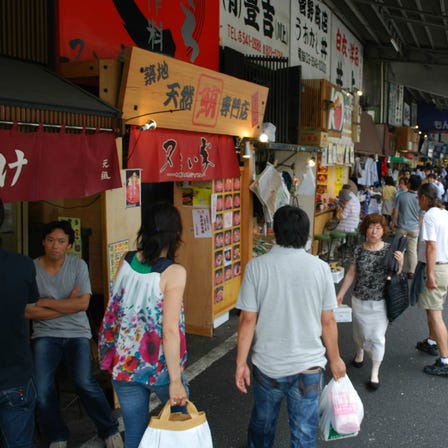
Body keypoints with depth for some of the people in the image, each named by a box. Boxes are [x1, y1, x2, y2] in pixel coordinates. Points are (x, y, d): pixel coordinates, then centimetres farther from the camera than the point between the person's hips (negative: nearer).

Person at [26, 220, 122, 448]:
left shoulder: (78, 265, -3)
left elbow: (83, 303, -12)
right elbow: (28, 312, -9)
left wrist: (46, 302, -11)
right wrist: (67, 304, -10)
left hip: (77, 332, -1)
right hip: (45, 334, 1)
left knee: (84, 382, -19)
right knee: (42, 390, -14)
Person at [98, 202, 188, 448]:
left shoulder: (125, 261, -4)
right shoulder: (174, 272, -19)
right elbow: (170, 331, -21)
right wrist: (175, 380, -17)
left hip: (123, 363, 4)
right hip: (159, 367, -4)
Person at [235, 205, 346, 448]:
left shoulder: (257, 266, -12)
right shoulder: (320, 268, -9)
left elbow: (248, 319, -11)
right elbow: (328, 321, -4)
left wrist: (241, 363, -1)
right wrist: (335, 359, 10)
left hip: (267, 364, 1)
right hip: (308, 365, 0)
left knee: (262, 423, 25)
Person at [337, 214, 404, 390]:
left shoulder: (390, 249, -9)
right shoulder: (359, 250, -7)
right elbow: (351, 273, 2)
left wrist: (400, 262, -24)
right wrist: (341, 294, 4)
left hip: (380, 303, -1)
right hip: (359, 301, 2)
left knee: (378, 337, 3)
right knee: (360, 332, 20)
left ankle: (375, 373, 19)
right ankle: (360, 352, 52)